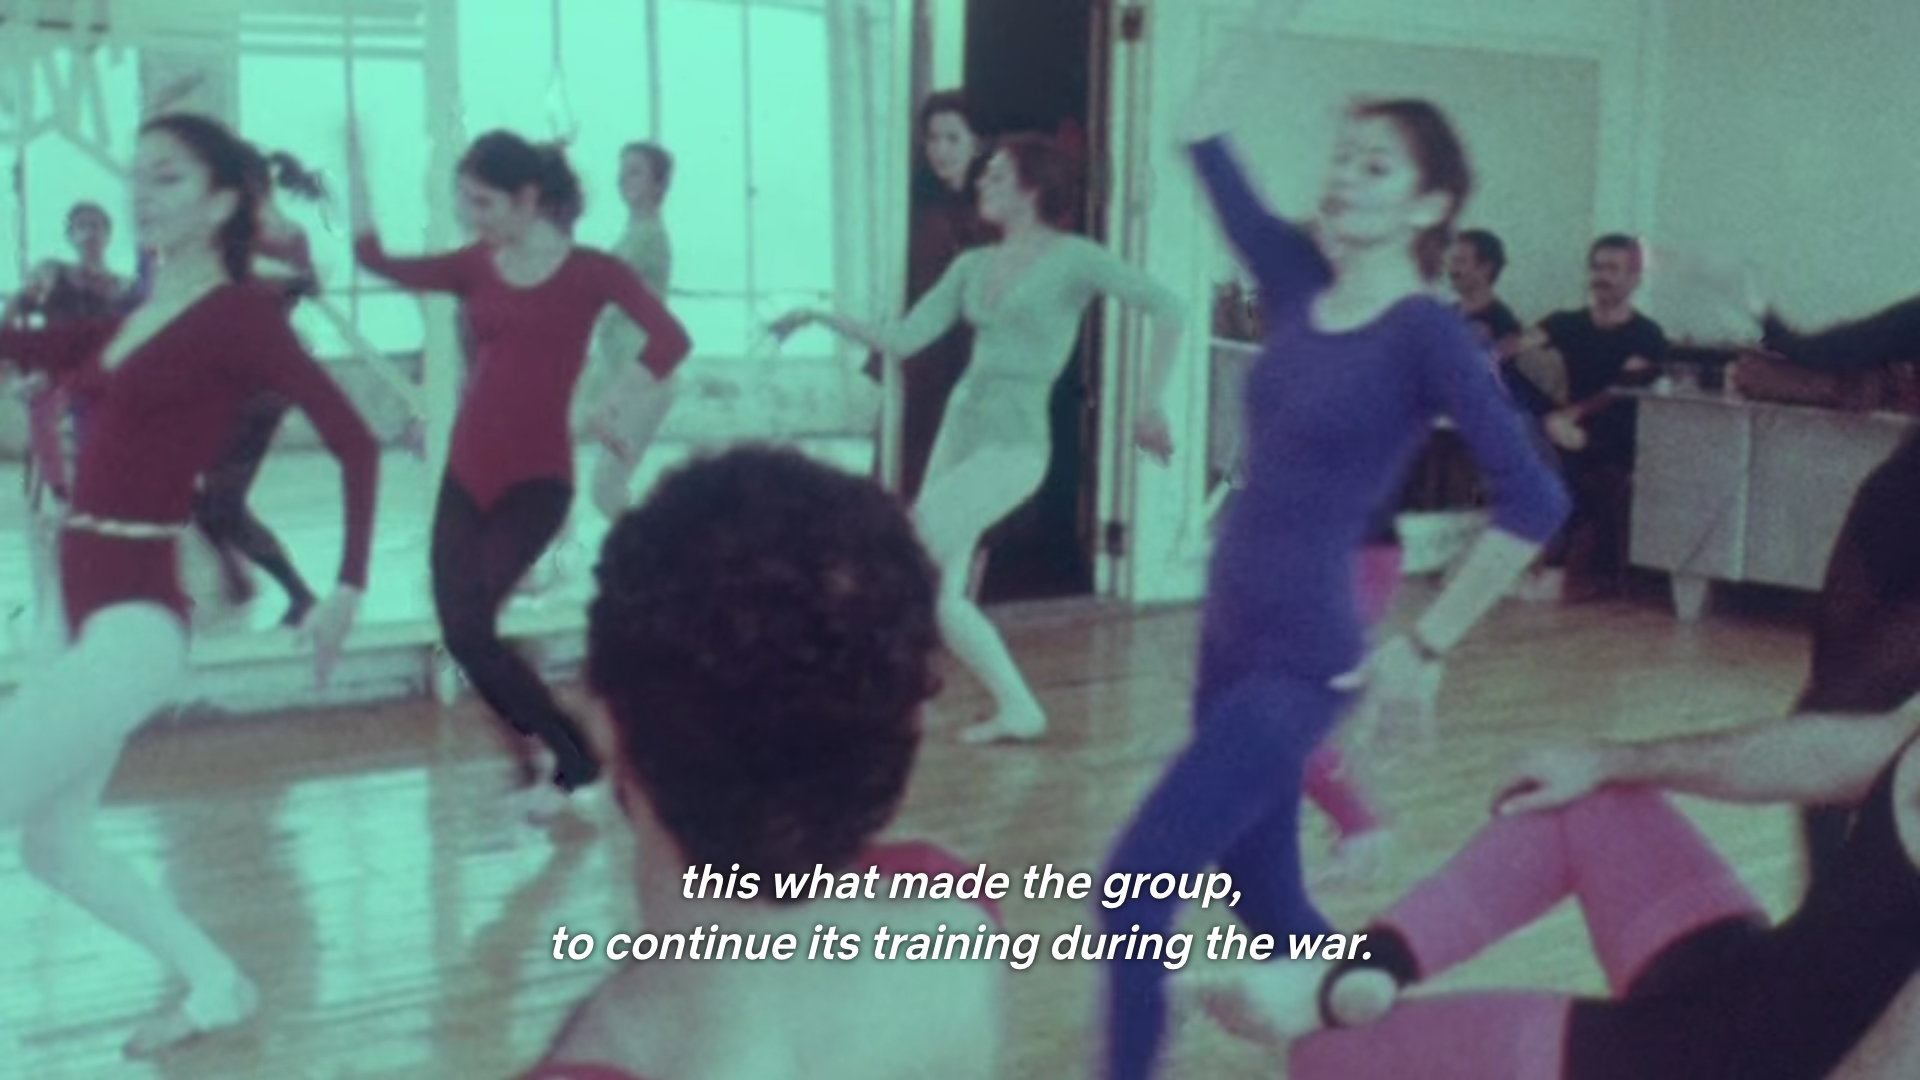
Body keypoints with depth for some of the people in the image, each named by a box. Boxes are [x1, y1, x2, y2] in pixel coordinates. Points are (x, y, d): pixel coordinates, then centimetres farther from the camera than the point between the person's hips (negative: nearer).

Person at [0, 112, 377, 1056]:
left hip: (138, 614, -9)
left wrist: (348, 589, -14)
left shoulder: (239, 313, -10)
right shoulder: (135, 315, 13)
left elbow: (353, 440, -12)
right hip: (92, 610, 9)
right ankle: (216, 985, 29)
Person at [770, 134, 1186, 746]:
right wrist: (827, 319, 2)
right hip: (961, 427, 7)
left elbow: (1167, 308, -9)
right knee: (939, 592, 6)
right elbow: (902, 340, 10)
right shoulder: (974, 266, 12)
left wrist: (1150, 402, -13)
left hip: (1014, 443, -7)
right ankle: (1018, 710, 18)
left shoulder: (1072, 258, -5)